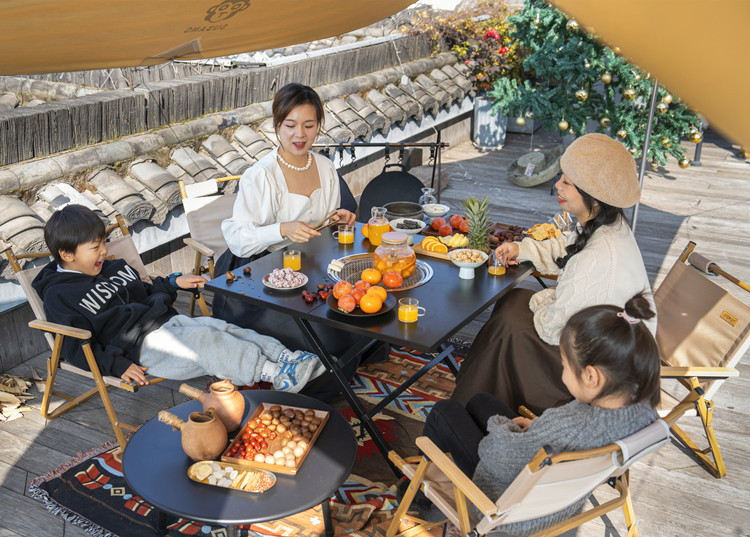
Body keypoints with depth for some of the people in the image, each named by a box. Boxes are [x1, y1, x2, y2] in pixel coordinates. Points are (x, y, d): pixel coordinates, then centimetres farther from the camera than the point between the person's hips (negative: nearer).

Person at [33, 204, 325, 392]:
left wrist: (174, 283, 20)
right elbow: (76, 346, -9)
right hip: (142, 345, -8)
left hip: (168, 321, 8)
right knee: (206, 341, -28)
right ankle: (274, 373, -34)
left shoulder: (113, 268, 21)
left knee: (222, 328, -15)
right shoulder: (59, 294, -2)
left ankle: (285, 357, -22)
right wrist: (116, 365, -20)